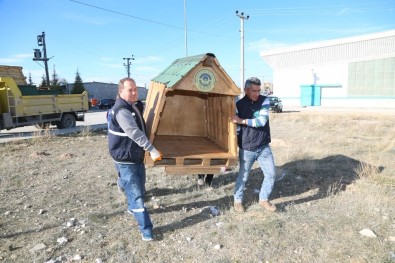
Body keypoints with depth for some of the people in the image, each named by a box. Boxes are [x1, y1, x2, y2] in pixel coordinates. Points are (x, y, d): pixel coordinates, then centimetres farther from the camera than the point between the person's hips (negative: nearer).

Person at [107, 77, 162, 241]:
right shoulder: (121, 111, -24)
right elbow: (134, 133, -33)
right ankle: (145, 229, 1)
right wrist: (151, 149, -36)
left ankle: (132, 208, 50)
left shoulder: (136, 106, 8)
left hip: (137, 156, 9)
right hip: (125, 160, -9)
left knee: (139, 187, 24)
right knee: (136, 193, -6)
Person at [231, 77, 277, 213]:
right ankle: (237, 200, 29)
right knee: (243, 176, 8)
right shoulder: (239, 105, -6)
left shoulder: (264, 101, -5)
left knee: (271, 174, 5)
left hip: (264, 147, 2)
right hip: (246, 149, -2)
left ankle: (263, 199, 26)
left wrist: (242, 121, -22)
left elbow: (262, 120, -18)